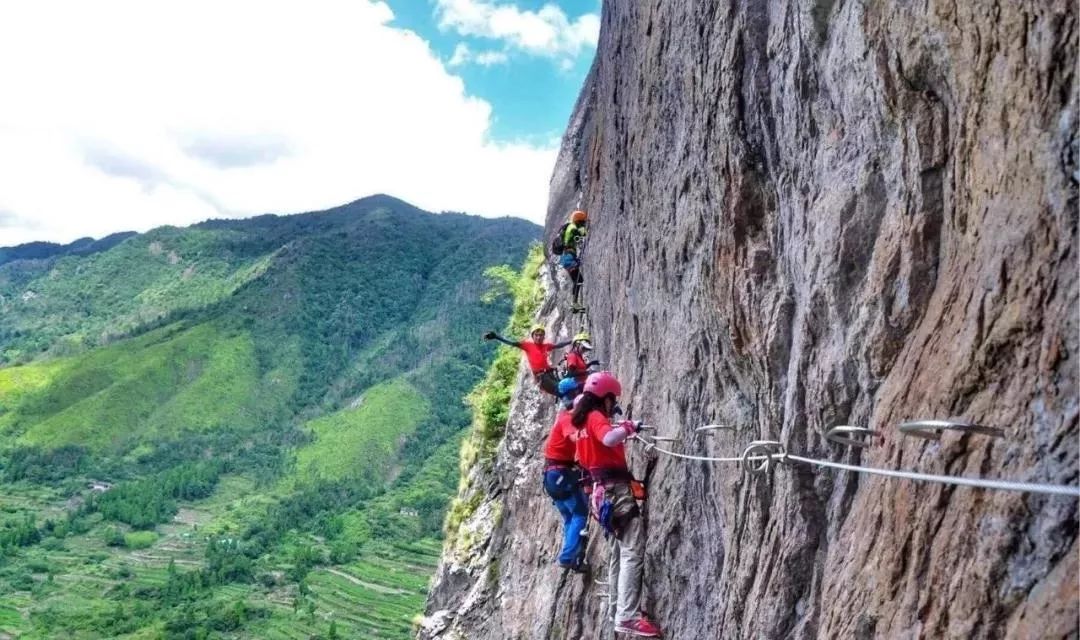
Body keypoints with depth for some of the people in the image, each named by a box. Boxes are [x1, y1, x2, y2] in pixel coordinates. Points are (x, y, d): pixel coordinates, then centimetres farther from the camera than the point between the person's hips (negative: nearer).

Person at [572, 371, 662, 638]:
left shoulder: (584, 420, 17)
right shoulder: (596, 417, -10)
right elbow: (609, 439, -32)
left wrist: (622, 429, 26)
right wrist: (630, 426, -17)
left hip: (605, 489, 10)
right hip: (616, 487, -10)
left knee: (620, 550, 19)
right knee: (633, 552, -15)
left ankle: (617, 608, 26)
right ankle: (628, 617, -22)